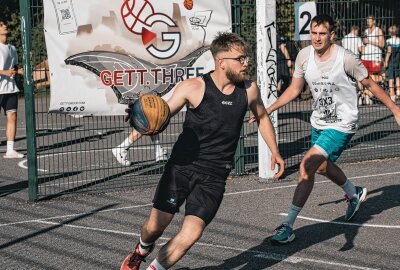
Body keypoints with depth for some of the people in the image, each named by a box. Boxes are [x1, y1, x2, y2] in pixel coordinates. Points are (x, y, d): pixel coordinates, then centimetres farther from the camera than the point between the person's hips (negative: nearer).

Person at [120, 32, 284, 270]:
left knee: (191, 233, -12)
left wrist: (275, 151, 17)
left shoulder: (249, 90, 0)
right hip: (182, 166, -2)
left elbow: (262, 117, 21)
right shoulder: (194, 87, -11)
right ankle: (142, 251, 41)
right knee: (155, 226, 3)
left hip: (214, 176, 2)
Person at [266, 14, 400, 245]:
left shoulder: (345, 58, -20)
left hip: (342, 124, -7)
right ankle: (355, 194, 59)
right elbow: (294, 89, 7)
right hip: (319, 122, 7)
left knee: (307, 167, -21)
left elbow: (370, 84, -7)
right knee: (323, 167, 28)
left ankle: (288, 226, -15)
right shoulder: (304, 56, -6)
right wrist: (267, 110, 0)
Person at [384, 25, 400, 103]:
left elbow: (389, 51, -20)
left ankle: (392, 95, 2)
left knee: (391, 79, 2)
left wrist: (386, 61, -17)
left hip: (391, 62, -4)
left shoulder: (389, 41, -12)